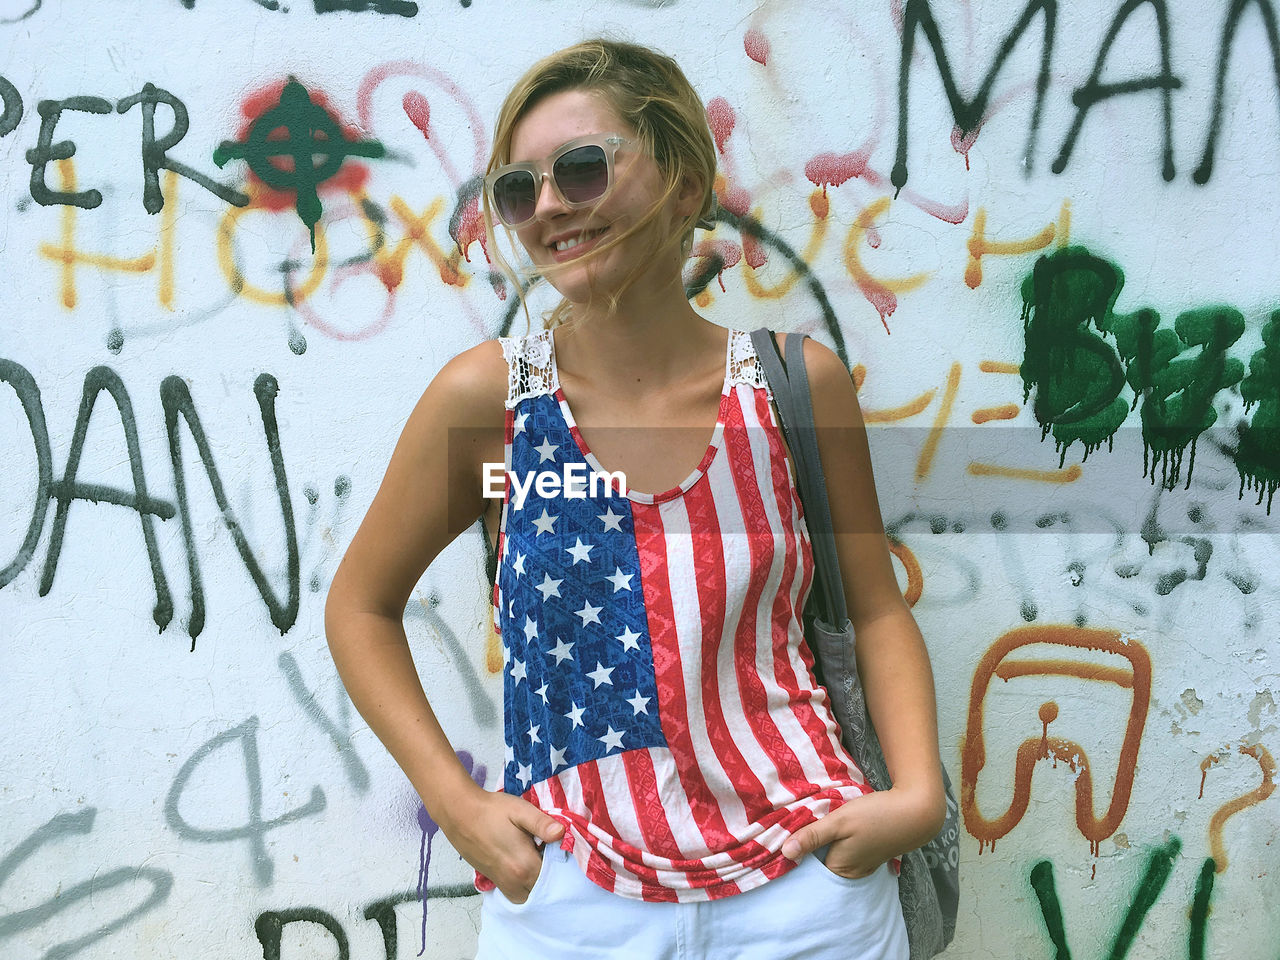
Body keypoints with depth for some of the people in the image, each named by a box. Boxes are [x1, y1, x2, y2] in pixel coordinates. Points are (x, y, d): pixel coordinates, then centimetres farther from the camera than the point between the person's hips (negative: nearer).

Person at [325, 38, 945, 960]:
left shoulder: (800, 384, -6)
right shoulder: (485, 395, -9)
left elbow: (878, 607, 5)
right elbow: (361, 606, 3)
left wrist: (919, 791, -7)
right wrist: (455, 800, -5)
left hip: (804, 882, 1)